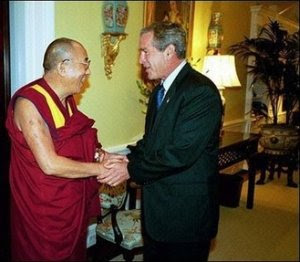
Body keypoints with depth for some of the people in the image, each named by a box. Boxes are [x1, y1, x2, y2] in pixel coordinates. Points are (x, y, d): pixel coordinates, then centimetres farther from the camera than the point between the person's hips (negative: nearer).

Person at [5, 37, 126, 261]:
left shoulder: (67, 99, 5)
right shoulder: (29, 103, -21)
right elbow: (50, 165, -26)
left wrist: (101, 155, -6)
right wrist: (100, 169, -18)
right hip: (44, 211, -8)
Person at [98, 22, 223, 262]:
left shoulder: (201, 91, -20)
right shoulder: (160, 90, 10)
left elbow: (181, 152, -26)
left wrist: (131, 170, -19)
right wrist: (127, 159, -4)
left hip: (186, 213, -8)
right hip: (157, 207, 8)